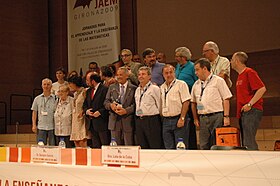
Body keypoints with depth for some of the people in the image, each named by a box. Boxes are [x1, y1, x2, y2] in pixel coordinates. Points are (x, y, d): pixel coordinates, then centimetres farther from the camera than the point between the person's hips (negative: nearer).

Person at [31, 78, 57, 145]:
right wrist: (34, 125, 2)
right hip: (41, 127, 1)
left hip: (52, 127, -1)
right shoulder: (37, 99, 9)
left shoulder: (55, 98, 2)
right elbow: (34, 113, 11)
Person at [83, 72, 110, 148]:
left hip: (102, 122, -8)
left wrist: (100, 112, -17)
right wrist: (86, 111, 1)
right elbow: (85, 105, 22)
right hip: (92, 123, 8)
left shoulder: (105, 89, -8)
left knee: (106, 146, -6)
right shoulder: (88, 91, 19)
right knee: (95, 146, 10)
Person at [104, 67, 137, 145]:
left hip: (128, 122, -3)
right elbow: (106, 102, 11)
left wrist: (126, 110, -20)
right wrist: (111, 105, -11)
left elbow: (135, 104, -6)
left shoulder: (133, 88, 2)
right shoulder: (112, 87, 14)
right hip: (114, 121, 3)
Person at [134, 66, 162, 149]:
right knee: (142, 147, 10)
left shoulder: (154, 88, -5)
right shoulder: (137, 90, 16)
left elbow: (159, 105, -4)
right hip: (139, 120, 7)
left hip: (151, 120, -7)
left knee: (155, 147, -3)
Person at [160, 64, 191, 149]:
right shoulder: (162, 87, 15)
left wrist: (182, 119, -16)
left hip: (178, 119, -6)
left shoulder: (181, 84, -3)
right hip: (166, 121, 6)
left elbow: (186, 102, -10)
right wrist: (162, 117, 8)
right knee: (168, 148, 7)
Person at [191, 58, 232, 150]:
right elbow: (193, 102, 20)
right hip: (202, 118, 5)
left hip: (217, 116, -5)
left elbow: (226, 99, -3)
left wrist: (226, 117, -11)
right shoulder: (196, 84, 16)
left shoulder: (218, 81, 1)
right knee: (204, 147, 4)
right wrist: (195, 118, 12)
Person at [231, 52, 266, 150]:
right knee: (245, 142, 8)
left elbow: (262, 89, -16)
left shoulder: (249, 72, -6)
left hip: (251, 111, -9)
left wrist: (250, 104, -18)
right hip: (243, 112, 9)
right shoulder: (240, 75, 20)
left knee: (248, 142, -15)